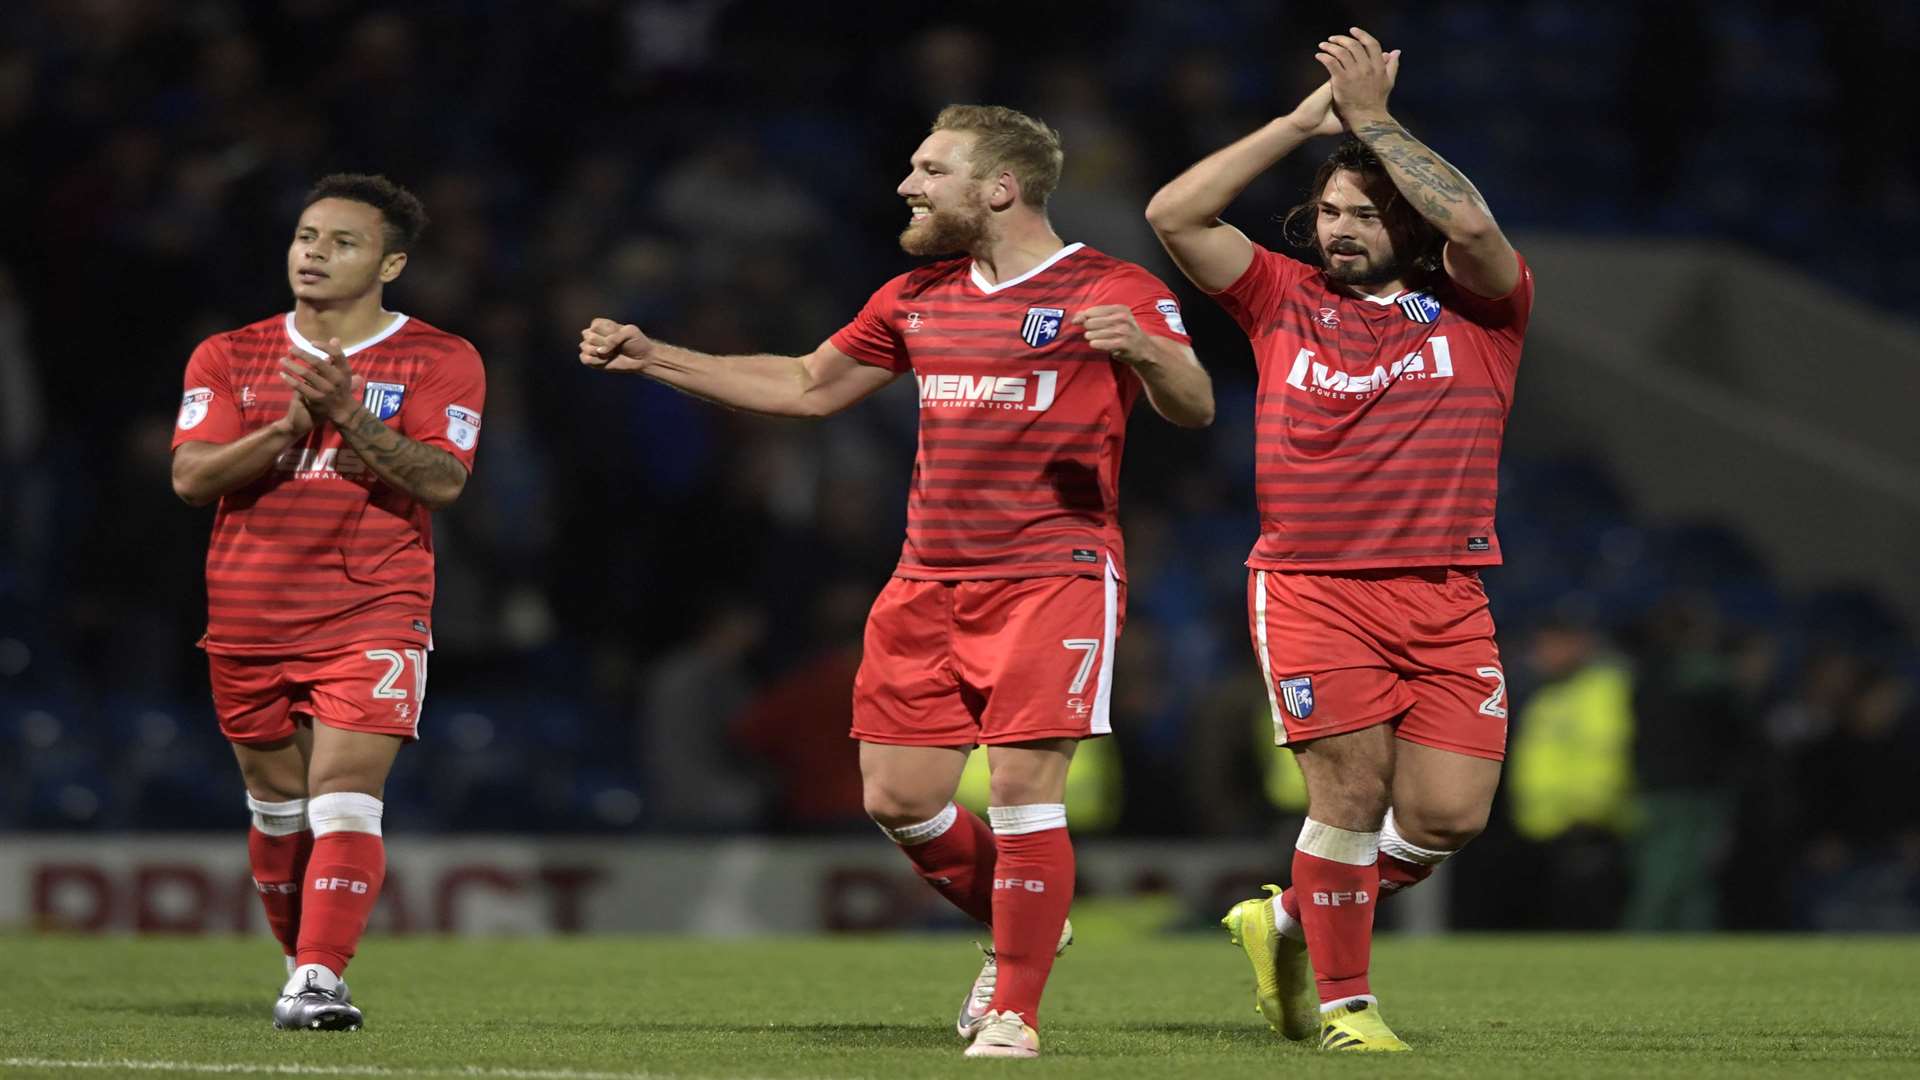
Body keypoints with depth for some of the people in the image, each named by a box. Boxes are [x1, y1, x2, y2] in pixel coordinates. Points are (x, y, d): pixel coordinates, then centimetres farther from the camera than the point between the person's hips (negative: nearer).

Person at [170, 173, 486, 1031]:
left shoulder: (440, 361, 0)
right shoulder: (229, 358, 7)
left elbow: (443, 481, -12)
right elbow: (191, 477, -4)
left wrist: (351, 418, -24)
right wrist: (287, 428, -19)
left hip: (373, 618, -3)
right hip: (249, 621, 3)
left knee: (344, 800, -16)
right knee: (277, 803, 12)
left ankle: (321, 979, -22)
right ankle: (302, 966, 29)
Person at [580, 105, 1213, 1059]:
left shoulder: (1110, 291, -4)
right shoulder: (917, 300, 16)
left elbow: (1193, 410, -13)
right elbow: (806, 387, 26)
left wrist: (1142, 351, -36)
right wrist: (650, 358, 21)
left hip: (1052, 579, -7)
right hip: (928, 580, 7)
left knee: (1023, 787, -13)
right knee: (897, 797, 3)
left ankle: (1013, 1014, -2)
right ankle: (1024, 929, 27)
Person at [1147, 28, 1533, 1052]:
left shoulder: (1474, 306, 8)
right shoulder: (1286, 300, 11)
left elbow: (1470, 225, -15)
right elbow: (1174, 214, 1)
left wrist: (1374, 117, -8)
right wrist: (1304, 120, 1)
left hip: (1446, 598, 1)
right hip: (1313, 588, -1)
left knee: (1449, 814, -4)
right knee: (1352, 793, -10)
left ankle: (1288, 924, 20)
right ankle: (1343, 1000, 5)